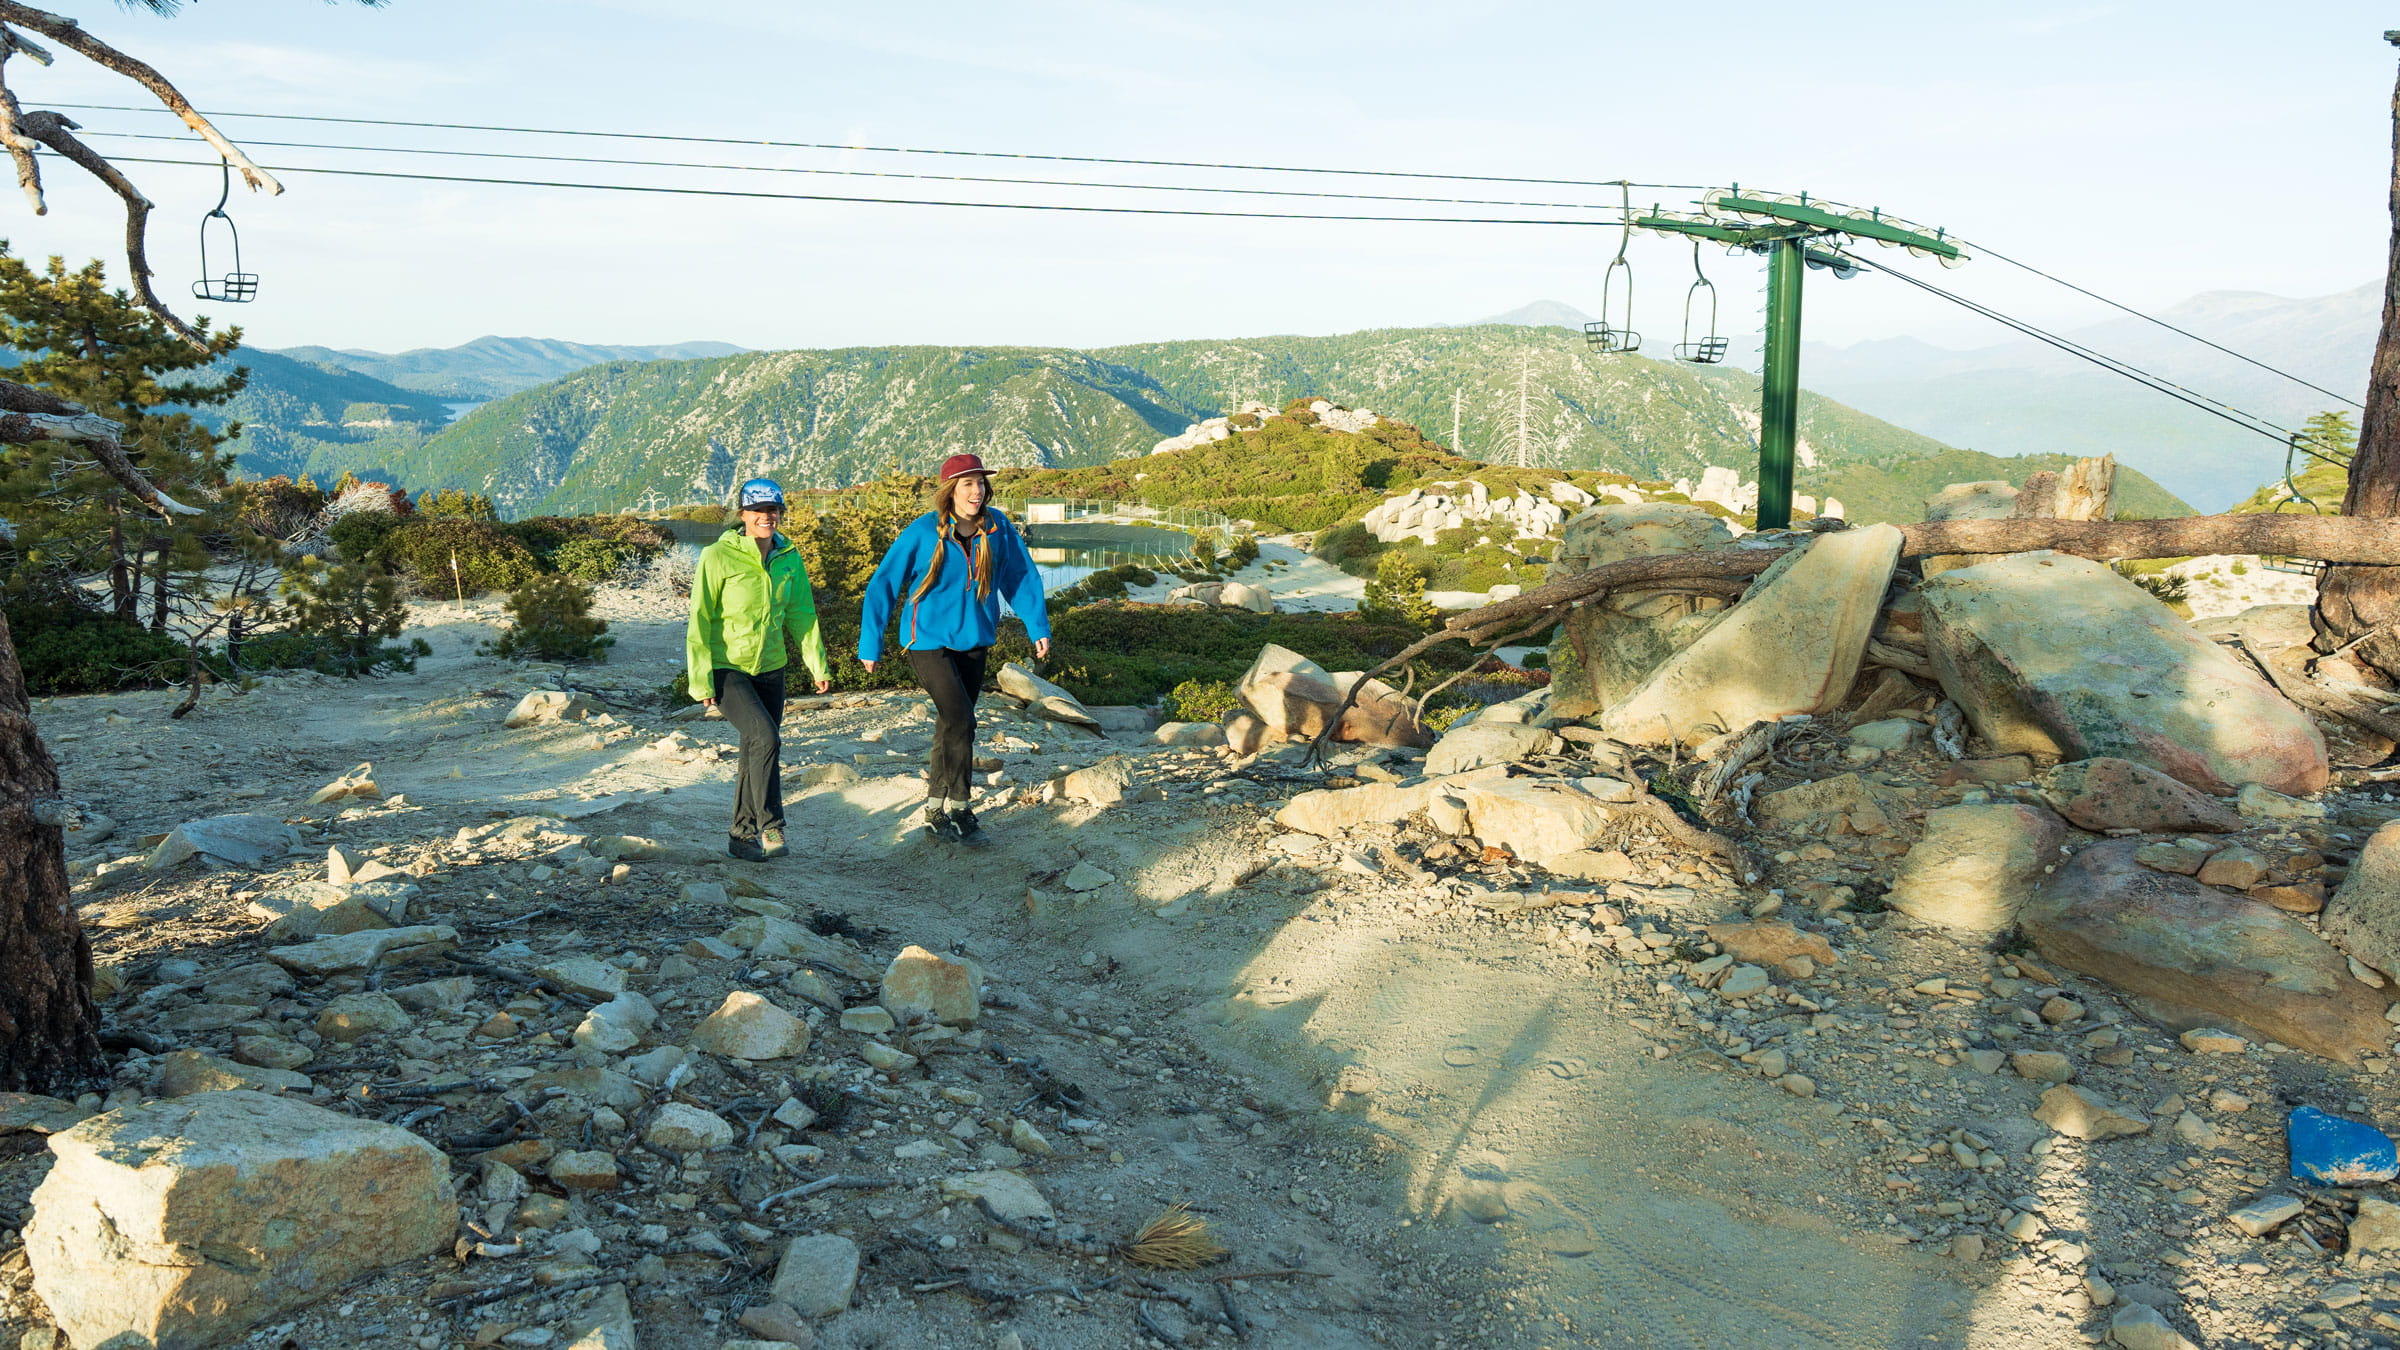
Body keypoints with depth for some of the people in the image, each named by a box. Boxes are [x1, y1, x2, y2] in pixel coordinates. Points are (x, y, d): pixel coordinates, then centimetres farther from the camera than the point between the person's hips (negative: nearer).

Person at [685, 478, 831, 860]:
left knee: (757, 751, 10)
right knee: (765, 737, -23)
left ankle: (743, 835, 24)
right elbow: (700, 620, -11)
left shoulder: (788, 557, 1)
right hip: (726, 669, -5)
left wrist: (817, 664, 9)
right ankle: (771, 827, -12)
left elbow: (801, 613, 11)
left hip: (770, 669, 5)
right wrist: (701, 680, -13)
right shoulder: (718, 556, -14)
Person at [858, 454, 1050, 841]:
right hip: (929, 641, -4)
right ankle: (958, 807, 1)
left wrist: (1038, 626, 5)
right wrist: (870, 644, -8)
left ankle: (937, 810, 24)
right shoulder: (923, 532, -15)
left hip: (974, 641, 5)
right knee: (960, 721, -15)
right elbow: (883, 585, -9)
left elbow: (1023, 576, 9)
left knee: (952, 726, 12)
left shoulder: (997, 528, -5)